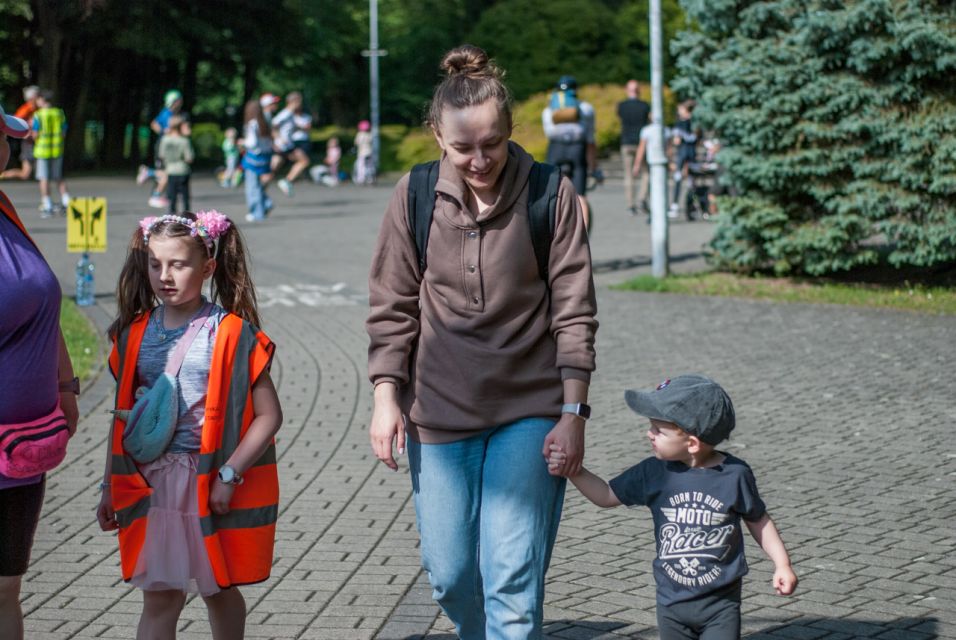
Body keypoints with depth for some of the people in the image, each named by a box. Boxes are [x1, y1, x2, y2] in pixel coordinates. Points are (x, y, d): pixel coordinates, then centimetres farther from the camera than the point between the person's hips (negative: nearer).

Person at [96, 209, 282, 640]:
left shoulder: (232, 334, -8)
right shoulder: (135, 334, 5)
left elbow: (269, 415, -9)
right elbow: (123, 416, 12)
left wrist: (228, 475, -15)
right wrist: (110, 487, 11)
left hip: (211, 484, -3)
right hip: (152, 482, 3)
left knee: (218, 589, 13)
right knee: (159, 598, 2)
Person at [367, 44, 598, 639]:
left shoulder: (551, 195, -7)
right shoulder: (415, 196, -2)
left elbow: (574, 311, -4)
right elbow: (392, 307, 6)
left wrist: (573, 412, -8)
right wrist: (386, 398, 0)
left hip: (530, 413, -2)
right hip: (438, 413, 2)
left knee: (513, 583, -9)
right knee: (450, 576, 7)